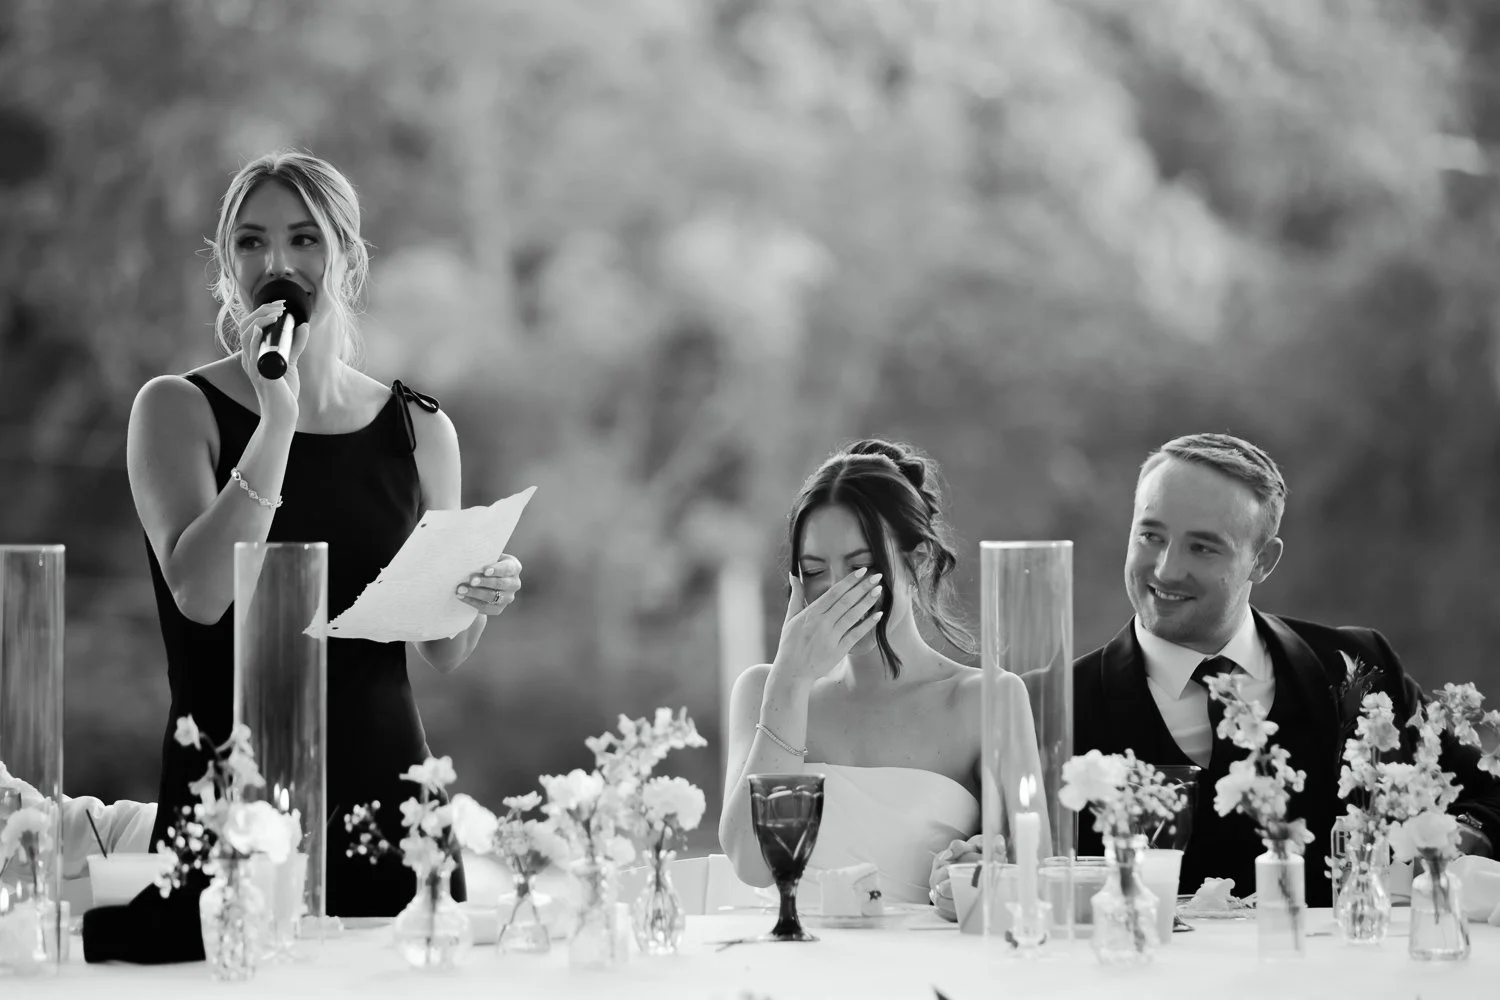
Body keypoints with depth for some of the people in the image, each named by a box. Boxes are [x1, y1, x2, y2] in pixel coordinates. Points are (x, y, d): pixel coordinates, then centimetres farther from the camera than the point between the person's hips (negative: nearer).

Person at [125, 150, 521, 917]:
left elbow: (442, 653, 13)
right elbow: (199, 594, -15)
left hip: (385, 792, 3)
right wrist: (277, 417, -16)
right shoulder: (178, 409, 0)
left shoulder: (418, 429, 8)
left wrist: (478, 601, -8)